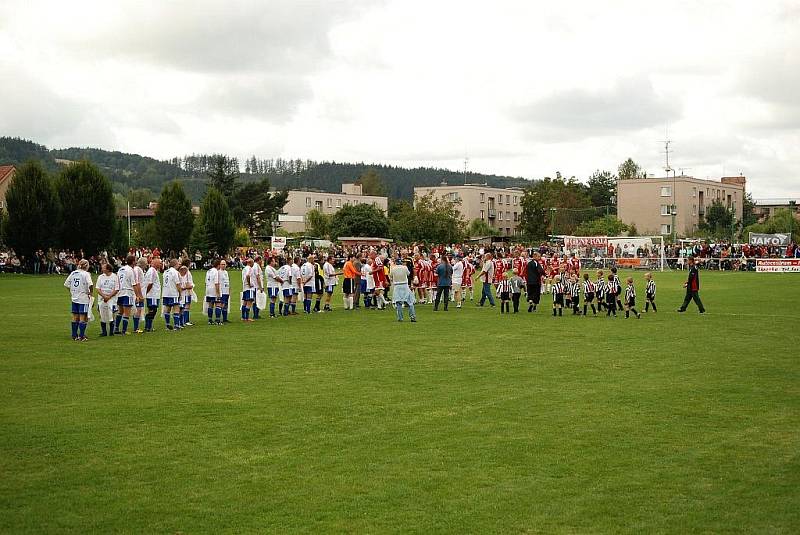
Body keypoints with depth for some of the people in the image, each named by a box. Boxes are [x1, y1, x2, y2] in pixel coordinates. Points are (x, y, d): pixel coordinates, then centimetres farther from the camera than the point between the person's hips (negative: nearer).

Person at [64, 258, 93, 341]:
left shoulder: (73, 273, 7)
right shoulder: (86, 274, -12)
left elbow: (66, 284, 10)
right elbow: (90, 285, -26)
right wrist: (90, 292, -10)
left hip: (74, 298, 6)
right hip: (84, 298, -6)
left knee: (75, 317, 13)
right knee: (83, 317, -1)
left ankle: (74, 335, 18)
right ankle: (81, 336, -1)